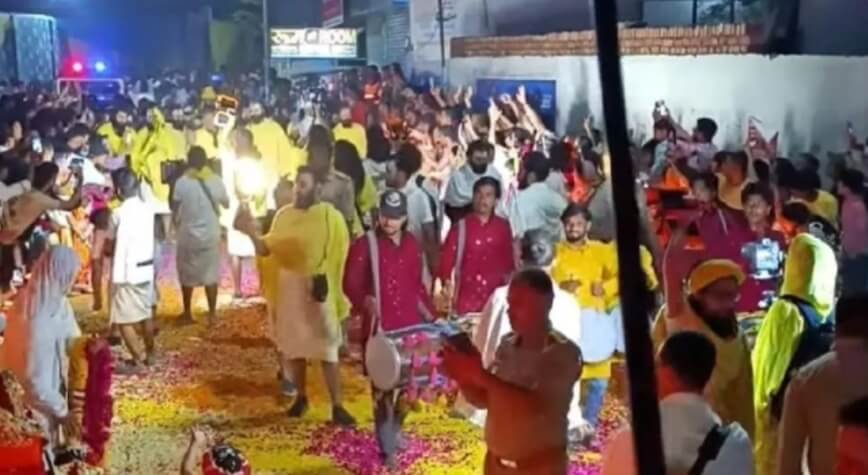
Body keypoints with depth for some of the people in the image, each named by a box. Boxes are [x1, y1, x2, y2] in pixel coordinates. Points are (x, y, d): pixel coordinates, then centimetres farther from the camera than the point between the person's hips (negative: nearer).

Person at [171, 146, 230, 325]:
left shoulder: (182, 182, -11)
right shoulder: (216, 181, -5)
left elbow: (175, 209, -3)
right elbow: (226, 204, 9)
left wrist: (177, 225, 15)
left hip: (188, 235, -1)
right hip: (211, 234, 1)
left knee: (187, 275, 13)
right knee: (211, 274, 10)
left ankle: (187, 314, 21)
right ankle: (212, 314, 11)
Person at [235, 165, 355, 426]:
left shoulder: (330, 216, -8)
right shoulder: (284, 215, 4)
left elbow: (340, 255, -6)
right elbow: (266, 250, 2)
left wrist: (323, 278, -15)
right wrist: (252, 232, -15)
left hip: (318, 291, -4)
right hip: (288, 290, 4)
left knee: (326, 349, -3)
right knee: (293, 346, 13)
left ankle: (337, 406, 1)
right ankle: (301, 397, 29)